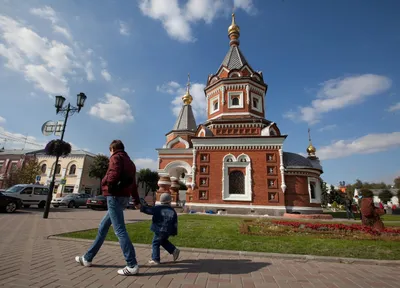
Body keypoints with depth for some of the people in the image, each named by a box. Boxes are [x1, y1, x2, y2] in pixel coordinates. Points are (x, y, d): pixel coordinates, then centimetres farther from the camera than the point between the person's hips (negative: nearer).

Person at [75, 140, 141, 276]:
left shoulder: (116, 157, -4)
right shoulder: (129, 161, 22)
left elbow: (114, 174, -23)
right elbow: (133, 183, 20)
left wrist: (105, 184, -3)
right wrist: (136, 201, 21)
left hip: (115, 196, -10)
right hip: (123, 197, 10)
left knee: (119, 230, -9)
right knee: (103, 228, 18)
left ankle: (132, 265, -8)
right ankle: (87, 258, 31)